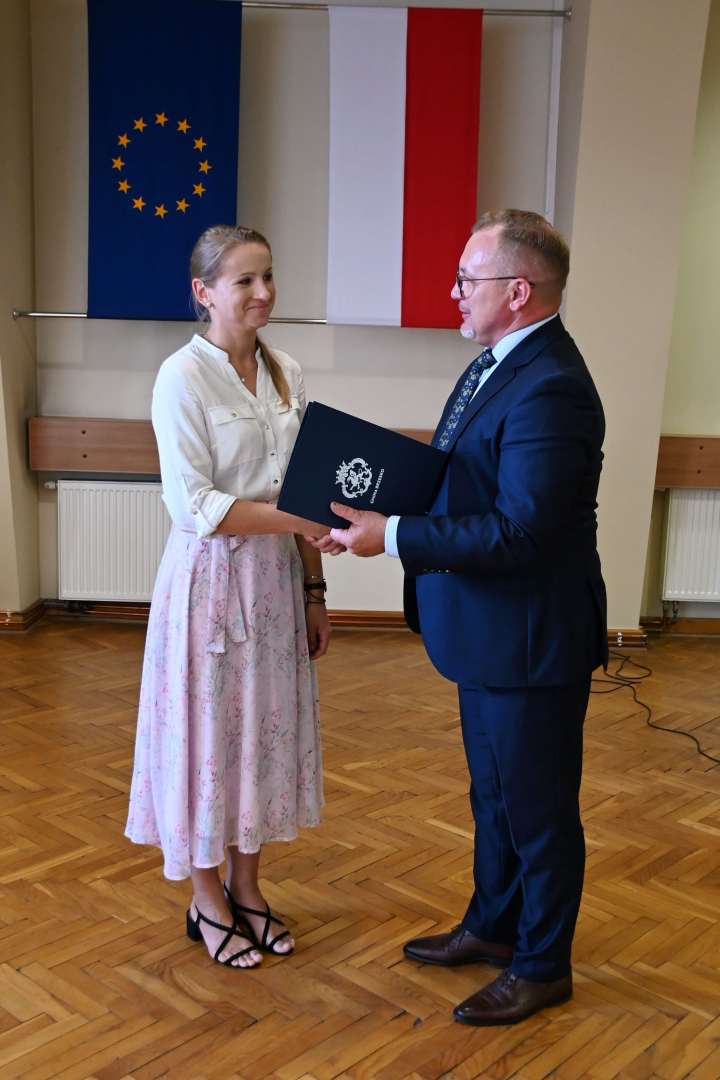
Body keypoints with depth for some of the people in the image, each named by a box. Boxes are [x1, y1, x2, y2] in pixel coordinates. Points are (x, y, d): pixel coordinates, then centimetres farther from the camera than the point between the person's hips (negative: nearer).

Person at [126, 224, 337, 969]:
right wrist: (295, 518, -22)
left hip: (276, 579, 6)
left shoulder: (286, 374, 7)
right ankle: (207, 900, 27)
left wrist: (314, 590, 9)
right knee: (208, 734, 7)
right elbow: (193, 505, -18)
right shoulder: (183, 377, -12)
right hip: (211, 580, -6)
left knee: (266, 728, 14)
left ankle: (246, 888, 32)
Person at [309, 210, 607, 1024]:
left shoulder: (551, 389, -25)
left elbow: (519, 531, -29)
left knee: (537, 806, 9)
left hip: (531, 641, -10)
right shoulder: (499, 362, 8)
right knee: (493, 794, 24)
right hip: (487, 631, 10)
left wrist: (392, 536, -26)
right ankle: (492, 926, 44)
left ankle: (542, 965, 30)